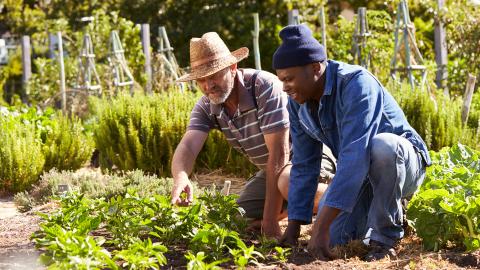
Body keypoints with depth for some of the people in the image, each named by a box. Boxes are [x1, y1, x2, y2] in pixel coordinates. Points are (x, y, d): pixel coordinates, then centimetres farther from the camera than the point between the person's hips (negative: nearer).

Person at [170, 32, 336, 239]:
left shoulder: (265, 87, -29)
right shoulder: (206, 107, -8)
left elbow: (279, 153, -30)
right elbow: (188, 146, -23)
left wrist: (270, 218, -31)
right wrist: (180, 178, -50)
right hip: (270, 169, 8)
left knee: (289, 184, -40)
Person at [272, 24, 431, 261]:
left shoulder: (356, 84, -31)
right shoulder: (298, 102, -7)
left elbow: (355, 156, -40)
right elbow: (303, 166, -1)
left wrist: (322, 226, -45)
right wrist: (293, 227, -7)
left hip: (403, 162, -6)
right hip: (356, 173, 6)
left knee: (381, 146, -40)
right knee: (334, 237, -15)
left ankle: (385, 236, -18)